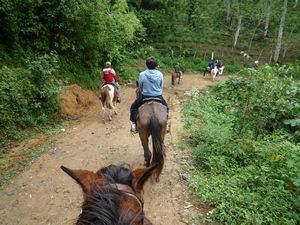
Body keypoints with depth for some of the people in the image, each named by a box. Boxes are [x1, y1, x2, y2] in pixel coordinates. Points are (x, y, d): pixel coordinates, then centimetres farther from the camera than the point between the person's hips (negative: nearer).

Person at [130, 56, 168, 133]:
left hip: (144, 97, -1)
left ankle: (134, 124, 16)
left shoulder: (142, 74, -12)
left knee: (133, 107, 22)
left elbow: (140, 87, 1)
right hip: (158, 97, 2)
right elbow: (161, 87, 3)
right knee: (165, 106, 31)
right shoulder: (160, 74, -7)